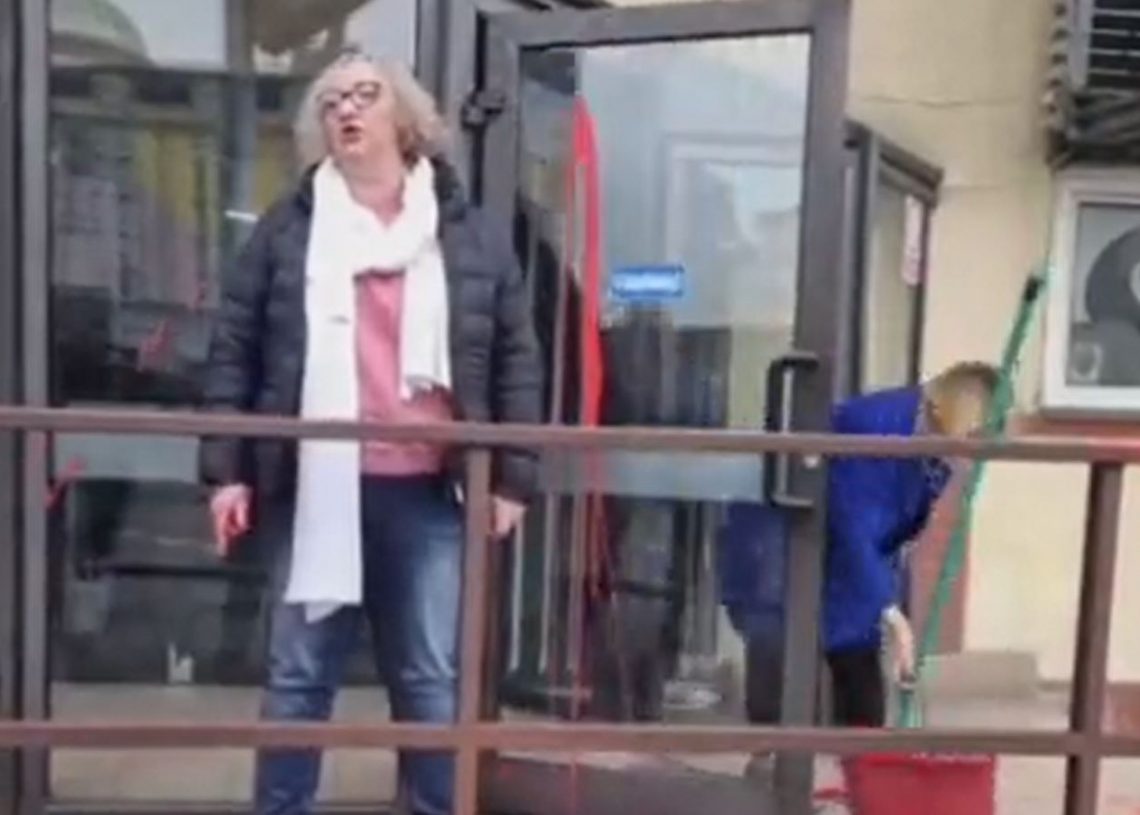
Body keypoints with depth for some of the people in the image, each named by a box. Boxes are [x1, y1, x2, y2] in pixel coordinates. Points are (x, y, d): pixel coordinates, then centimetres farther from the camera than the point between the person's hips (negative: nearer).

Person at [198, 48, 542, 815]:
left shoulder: (473, 234, 5)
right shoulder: (287, 228, 5)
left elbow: (518, 358, 6)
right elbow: (234, 350, 4)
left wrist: (513, 475, 0)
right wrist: (226, 468, -2)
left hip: (430, 495, 0)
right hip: (318, 489, 0)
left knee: (433, 680, 10)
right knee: (300, 676, 10)